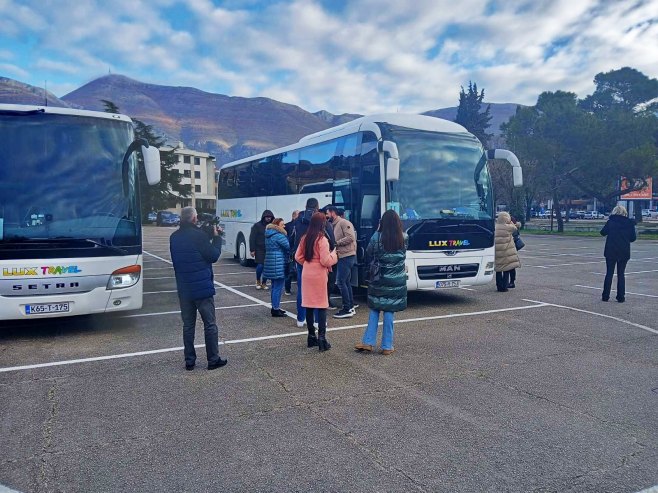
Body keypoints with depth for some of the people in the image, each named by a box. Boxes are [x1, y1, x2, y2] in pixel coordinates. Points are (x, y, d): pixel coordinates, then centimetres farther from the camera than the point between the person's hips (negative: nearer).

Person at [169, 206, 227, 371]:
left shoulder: (174, 237, 4)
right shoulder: (199, 235, -17)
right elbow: (214, 256, -11)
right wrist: (216, 237, 1)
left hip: (183, 288, 6)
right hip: (202, 288, -6)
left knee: (188, 325, 12)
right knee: (210, 324, 6)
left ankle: (189, 361, 17)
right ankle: (213, 359, 12)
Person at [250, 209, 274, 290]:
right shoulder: (257, 225, -1)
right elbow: (252, 238, -2)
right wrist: (252, 250, -8)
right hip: (259, 250, -3)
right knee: (260, 266, -10)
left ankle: (264, 283, 19)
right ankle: (258, 281, 16)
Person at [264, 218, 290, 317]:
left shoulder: (269, 235, 15)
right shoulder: (278, 235, -15)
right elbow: (288, 246, -18)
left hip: (271, 264, 10)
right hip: (278, 265, -10)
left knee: (275, 287, 18)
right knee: (278, 288, -4)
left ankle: (275, 307, 27)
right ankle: (276, 310, 0)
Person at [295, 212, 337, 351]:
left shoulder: (305, 238, 4)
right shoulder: (322, 239, -14)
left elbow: (298, 257, 7)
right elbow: (326, 261, -16)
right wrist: (334, 254, 1)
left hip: (307, 274, 6)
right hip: (319, 275, -6)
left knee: (309, 306, 11)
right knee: (322, 306, 1)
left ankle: (311, 336, 19)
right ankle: (322, 338, 0)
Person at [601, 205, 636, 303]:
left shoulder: (611, 221, -7)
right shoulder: (630, 223, -3)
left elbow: (603, 232, 2)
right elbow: (633, 238, 2)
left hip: (611, 251, -1)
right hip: (624, 252, 1)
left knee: (609, 273, 7)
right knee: (621, 274, 9)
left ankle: (605, 296, 9)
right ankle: (621, 297, 10)